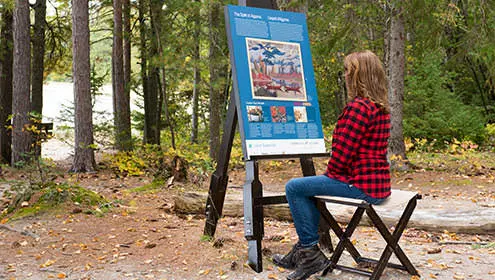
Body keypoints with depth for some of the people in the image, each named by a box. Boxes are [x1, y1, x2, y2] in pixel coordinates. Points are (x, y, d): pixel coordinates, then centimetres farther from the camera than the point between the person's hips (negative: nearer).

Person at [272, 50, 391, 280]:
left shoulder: (358, 107, -19)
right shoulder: (380, 106, 13)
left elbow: (343, 152, -20)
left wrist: (330, 174, -1)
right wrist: (331, 174, 15)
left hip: (362, 184, -11)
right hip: (378, 182, 11)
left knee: (294, 188, -2)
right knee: (308, 187, 25)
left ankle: (311, 252, 5)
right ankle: (304, 252, 30)